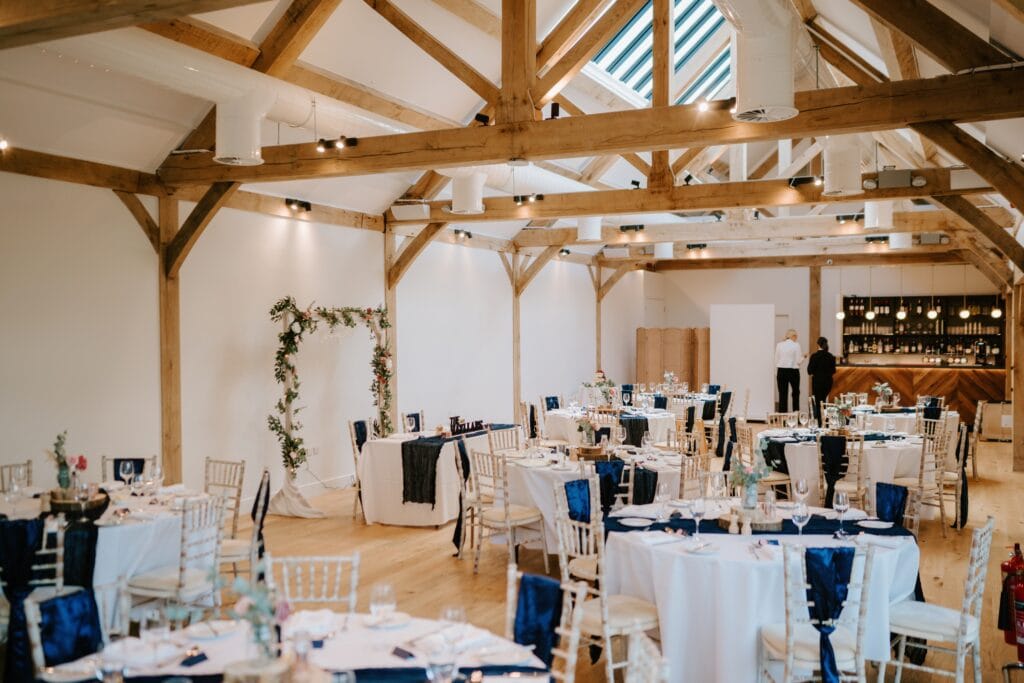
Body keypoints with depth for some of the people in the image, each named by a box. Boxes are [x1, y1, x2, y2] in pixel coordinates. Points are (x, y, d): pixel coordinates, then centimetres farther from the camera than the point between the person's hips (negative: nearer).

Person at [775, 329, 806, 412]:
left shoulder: (779, 345, 3)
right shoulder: (796, 345, -6)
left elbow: (776, 360, 5)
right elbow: (799, 361, -6)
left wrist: (776, 373, 12)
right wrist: (803, 356, 14)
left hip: (781, 371, 2)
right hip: (793, 371, -2)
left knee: (782, 394, 3)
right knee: (795, 393, 15)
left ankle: (782, 413, -1)